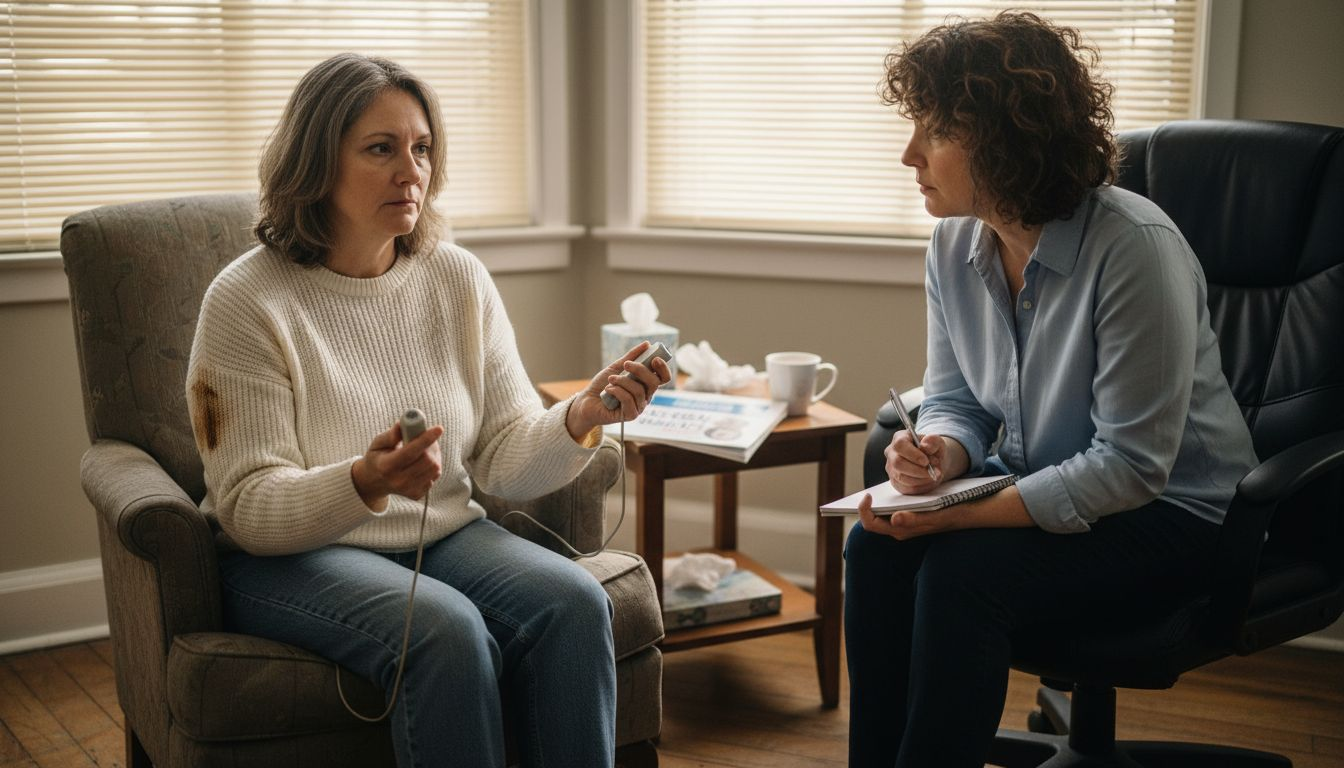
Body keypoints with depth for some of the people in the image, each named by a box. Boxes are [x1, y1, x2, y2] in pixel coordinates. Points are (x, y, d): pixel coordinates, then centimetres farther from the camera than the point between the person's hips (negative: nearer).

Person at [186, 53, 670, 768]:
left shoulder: (459, 279, 2)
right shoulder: (246, 301, -11)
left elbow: (505, 461, 0)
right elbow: (249, 508, -14)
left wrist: (579, 417, -22)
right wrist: (365, 485, -34)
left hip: (443, 534, 4)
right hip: (285, 555, -4)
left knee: (572, 602, -23)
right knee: (445, 627, -33)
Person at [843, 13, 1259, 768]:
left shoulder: (1133, 246, -25)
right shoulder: (955, 244, -4)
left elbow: (1131, 464, -24)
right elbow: (954, 400, 7)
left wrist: (965, 513, -28)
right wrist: (940, 457, -18)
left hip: (1168, 511, -6)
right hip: (1038, 492, 6)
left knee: (963, 572, -28)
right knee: (876, 548, -19)